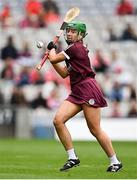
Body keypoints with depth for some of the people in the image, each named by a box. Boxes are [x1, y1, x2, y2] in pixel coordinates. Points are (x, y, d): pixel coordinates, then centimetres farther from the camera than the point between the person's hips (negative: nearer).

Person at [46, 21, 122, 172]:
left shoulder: (76, 47, -9)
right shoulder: (74, 50, 20)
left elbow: (53, 59, -5)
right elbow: (64, 73, 23)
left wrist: (52, 48, 16)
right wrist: (51, 53, 20)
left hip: (88, 89, -9)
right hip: (76, 93, 9)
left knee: (95, 129, -7)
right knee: (58, 120, -7)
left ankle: (115, 162, 5)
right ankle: (72, 158, -2)